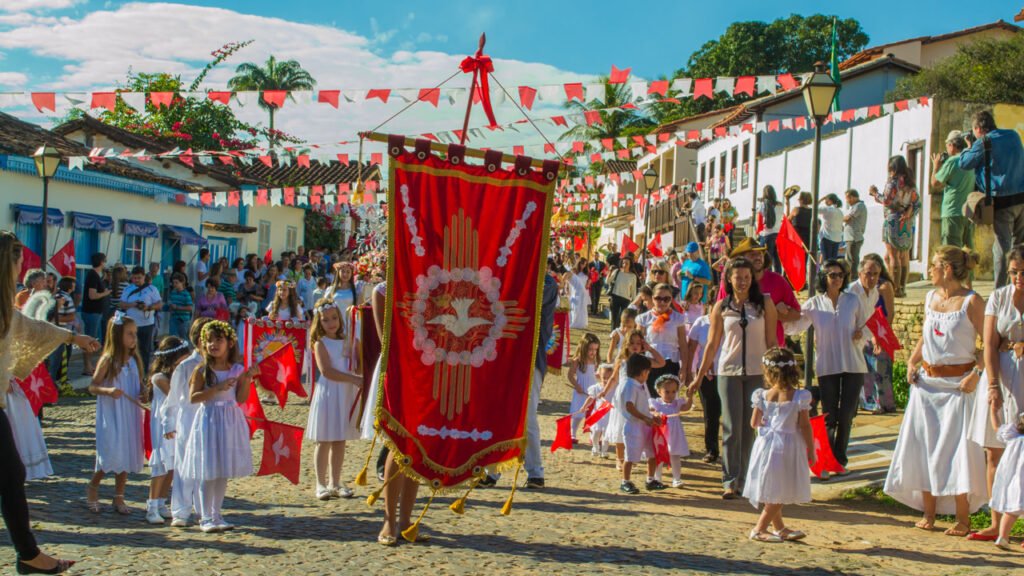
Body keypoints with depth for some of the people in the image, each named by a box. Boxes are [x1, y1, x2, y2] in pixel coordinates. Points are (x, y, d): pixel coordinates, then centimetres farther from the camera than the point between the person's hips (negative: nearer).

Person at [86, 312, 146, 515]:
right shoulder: (108, 360, -9)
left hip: (131, 415, 5)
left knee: (127, 455, 7)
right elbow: (92, 387, -8)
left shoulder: (134, 360, 7)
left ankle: (119, 498, 18)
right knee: (111, 455, -8)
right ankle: (92, 488, 18)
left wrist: (142, 396, -4)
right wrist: (108, 390, -25)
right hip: (111, 416, -5)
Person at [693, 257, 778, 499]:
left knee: (750, 428, 5)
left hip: (757, 372, 0)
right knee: (732, 428, -3)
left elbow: (771, 340, 5)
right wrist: (700, 376, 7)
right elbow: (712, 344, 7)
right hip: (729, 371, 0)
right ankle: (730, 481, 0)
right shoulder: (721, 307, 3)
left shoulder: (764, 304, 3)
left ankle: (744, 480, 13)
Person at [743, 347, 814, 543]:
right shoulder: (799, 397, -12)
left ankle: (779, 528, 30)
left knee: (774, 492, 17)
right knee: (780, 493, 4)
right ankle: (759, 529, 4)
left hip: (766, 444, 4)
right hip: (788, 448, -4)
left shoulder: (762, 395, -5)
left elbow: (754, 423, 4)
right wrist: (811, 450, 1)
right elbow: (804, 426, -9)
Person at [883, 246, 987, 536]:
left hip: (958, 384, -6)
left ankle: (962, 518, 5)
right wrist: (911, 362, 8)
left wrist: (976, 373, -21)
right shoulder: (930, 298, 10)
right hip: (927, 382, 6)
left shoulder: (971, 301, -9)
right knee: (922, 445, 6)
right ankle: (928, 512, 16)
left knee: (957, 447, -5)